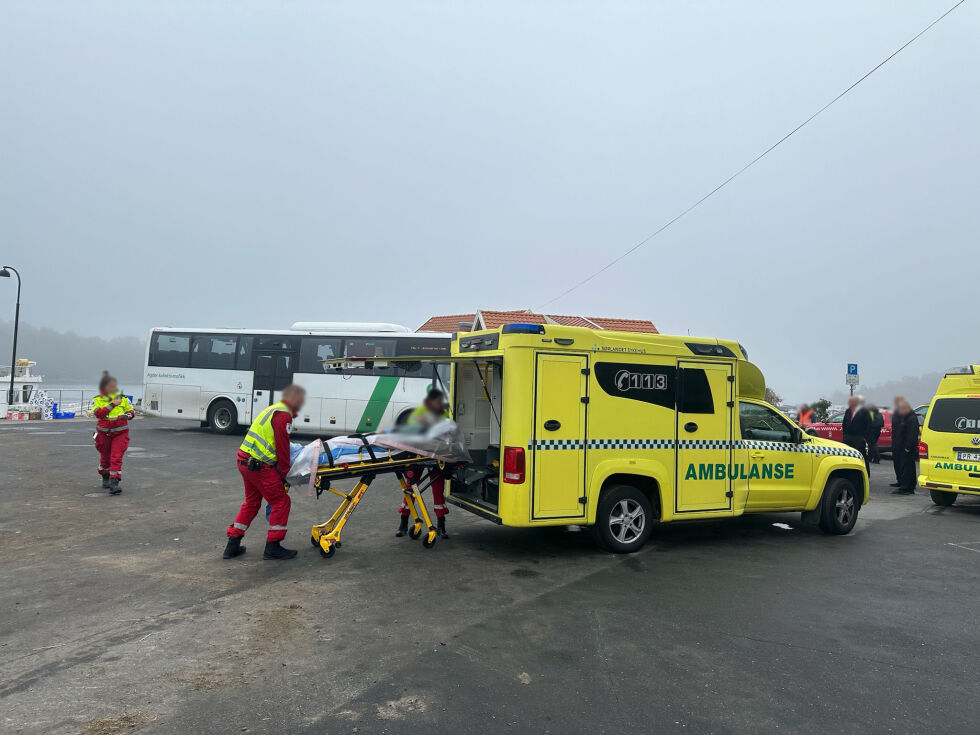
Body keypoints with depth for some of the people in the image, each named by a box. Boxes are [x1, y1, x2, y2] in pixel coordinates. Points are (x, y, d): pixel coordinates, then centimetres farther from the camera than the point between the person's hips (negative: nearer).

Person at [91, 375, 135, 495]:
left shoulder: (123, 398, 1)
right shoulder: (97, 400, -1)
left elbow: (132, 411, 6)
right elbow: (98, 414, -17)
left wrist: (127, 415, -16)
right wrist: (112, 404, -20)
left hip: (120, 433, -1)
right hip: (104, 434, 1)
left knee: (116, 458, -13)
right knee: (105, 457, 19)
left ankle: (114, 483, -16)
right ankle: (105, 478, 43)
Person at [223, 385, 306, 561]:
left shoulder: (273, 409, 19)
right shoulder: (283, 416, -14)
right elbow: (282, 448, -17)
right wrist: (284, 474, -9)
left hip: (243, 460, 10)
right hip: (258, 465, -10)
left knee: (252, 502, 22)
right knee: (281, 502, 1)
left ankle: (233, 545, 25)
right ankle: (272, 547, 7)